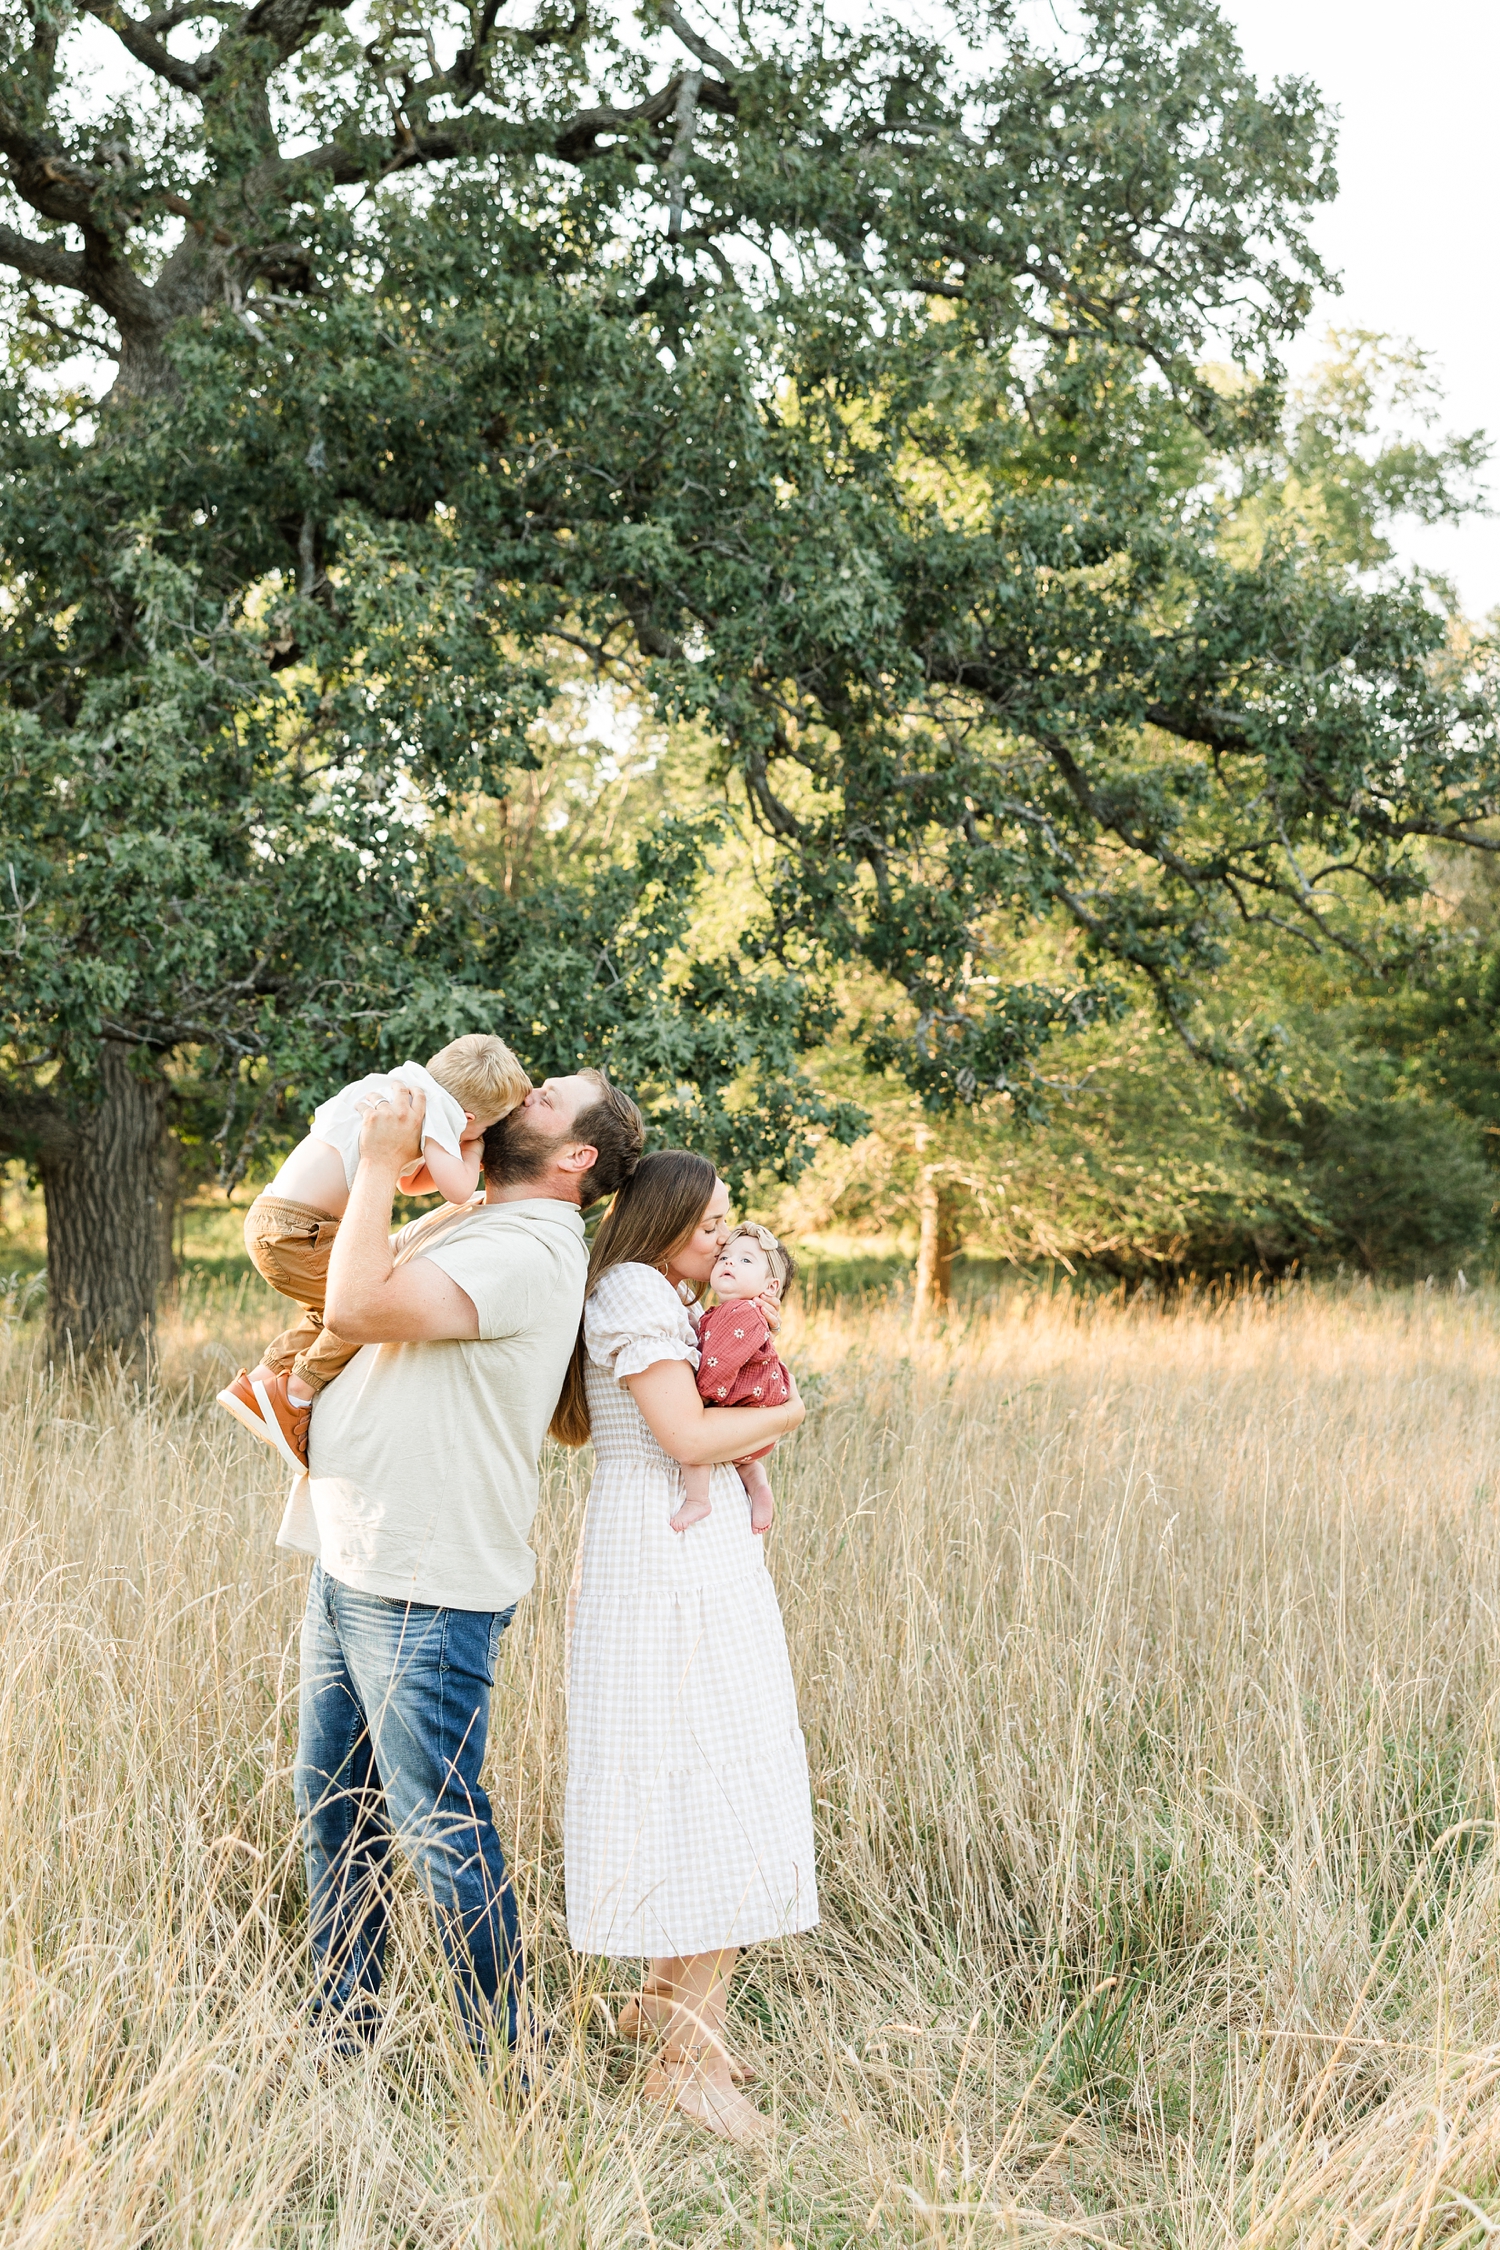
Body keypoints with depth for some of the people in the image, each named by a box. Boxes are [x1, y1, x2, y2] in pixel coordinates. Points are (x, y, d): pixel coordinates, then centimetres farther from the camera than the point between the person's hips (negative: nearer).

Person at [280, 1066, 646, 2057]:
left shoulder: (528, 1253, -15)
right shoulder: (463, 1227, 15)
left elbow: (358, 1305, -25)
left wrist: (384, 1161, -15)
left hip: (423, 1597, -10)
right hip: (347, 1573, 10)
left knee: (442, 1835, -2)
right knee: (333, 1818, 18)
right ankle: (342, 2039, 31)